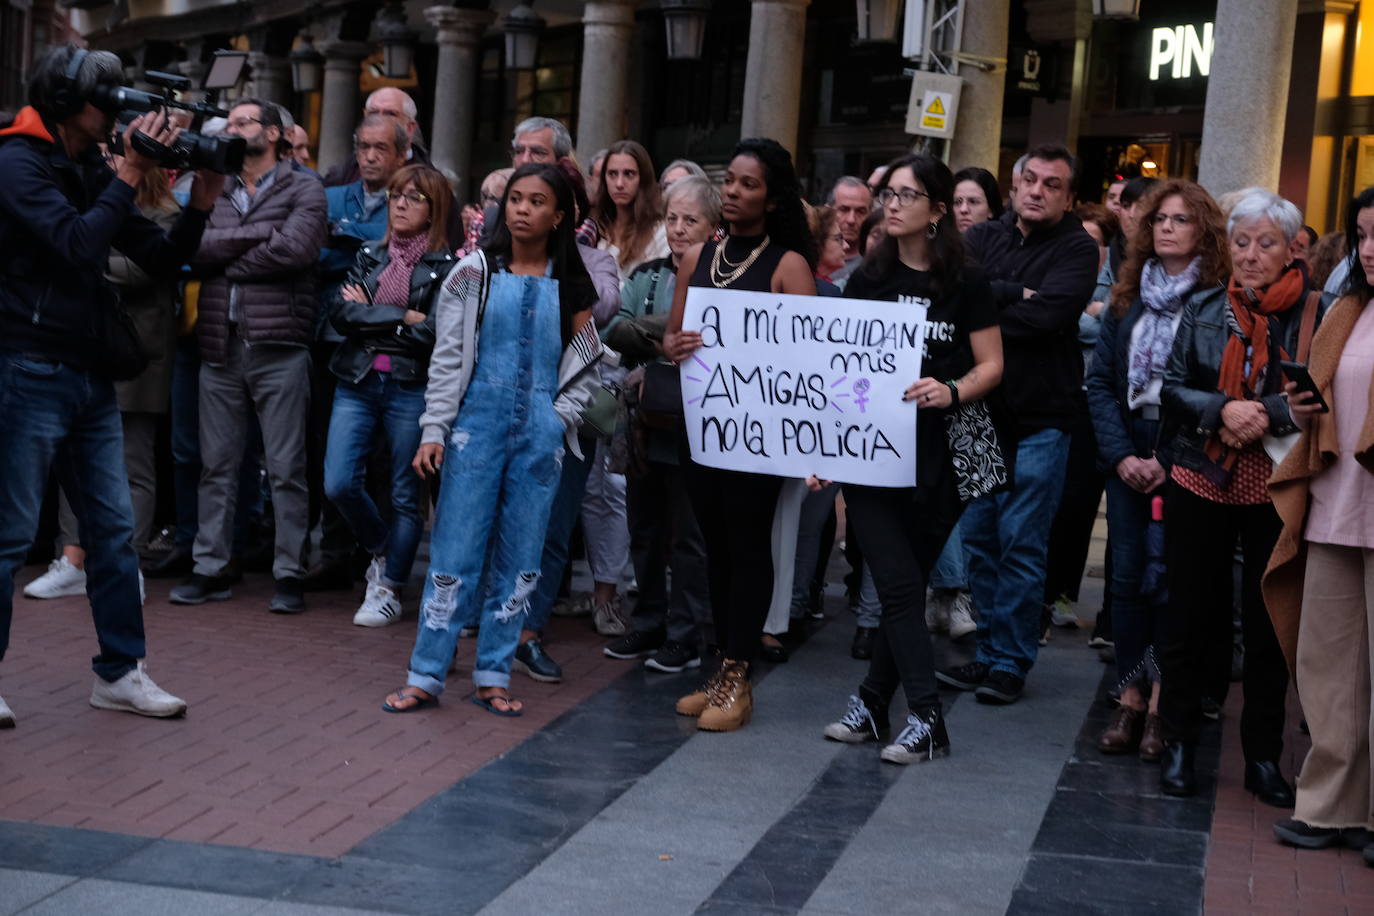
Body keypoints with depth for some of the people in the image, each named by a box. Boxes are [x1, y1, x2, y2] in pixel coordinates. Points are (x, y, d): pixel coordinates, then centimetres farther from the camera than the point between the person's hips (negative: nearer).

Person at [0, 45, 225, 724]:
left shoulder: (93, 173, 14)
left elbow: (161, 258, 14)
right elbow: (78, 244, -23)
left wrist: (199, 204, 0)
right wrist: (131, 175, -18)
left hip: (90, 375, 8)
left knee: (113, 527, 9)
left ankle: (119, 673, 18)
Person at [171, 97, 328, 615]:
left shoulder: (303, 189, 3)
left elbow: (296, 248, -15)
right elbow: (194, 247, -2)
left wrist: (228, 257, -5)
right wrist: (261, 232, -10)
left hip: (278, 345, -4)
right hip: (220, 345, 5)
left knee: (286, 468, 0)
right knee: (215, 466, 8)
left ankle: (289, 574, 7)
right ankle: (210, 570, 15)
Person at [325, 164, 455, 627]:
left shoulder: (446, 267, -2)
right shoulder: (370, 256, 12)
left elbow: (432, 333, -14)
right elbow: (341, 314, -1)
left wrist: (369, 314, -5)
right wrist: (402, 317, -10)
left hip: (412, 390, -4)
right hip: (356, 383, 4)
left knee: (406, 496, 3)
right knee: (338, 484, -4)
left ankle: (389, 589, 16)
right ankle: (381, 551, 23)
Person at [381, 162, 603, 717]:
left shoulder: (572, 286, 6)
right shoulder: (476, 272, 1)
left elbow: (587, 365, 11)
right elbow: (447, 356, -1)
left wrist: (561, 419, -3)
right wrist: (433, 431, -6)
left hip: (540, 436, 2)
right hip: (478, 423, -2)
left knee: (520, 557, 5)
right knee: (455, 551, -3)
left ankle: (493, 676, 15)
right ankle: (426, 676, 3)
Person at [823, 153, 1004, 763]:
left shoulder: (965, 284, 1)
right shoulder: (867, 279, 9)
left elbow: (991, 366, 2)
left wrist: (951, 392, -19)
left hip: (939, 455, -2)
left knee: (905, 586, 5)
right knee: (899, 586, -4)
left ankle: (875, 702, 15)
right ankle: (927, 719, -1)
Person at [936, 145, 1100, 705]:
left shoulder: (1077, 249, -3)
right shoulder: (984, 238, 9)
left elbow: (1046, 315, -19)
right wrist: (1012, 295, -16)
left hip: (1039, 421, -4)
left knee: (1021, 544, -2)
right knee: (978, 537, 9)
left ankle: (1011, 662, 8)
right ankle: (988, 652, 21)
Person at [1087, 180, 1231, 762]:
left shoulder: (1221, 303, -4)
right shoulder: (1128, 299, 11)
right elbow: (1101, 380, 8)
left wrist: (1167, 463, -12)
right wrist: (1121, 454, -5)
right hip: (1127, 456, 4)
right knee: (1128, 575, 4)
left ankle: (1162, 703, 5)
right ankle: (1130, 696, 11)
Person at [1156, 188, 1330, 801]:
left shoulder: (1316, 314, -2)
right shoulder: (1204, 314, 7)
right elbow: (1173, 389, 4)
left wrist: (1268, 414, -20)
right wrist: (1222, 410, -14)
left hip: (1275, 490, -2)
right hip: (1200, 481, 2)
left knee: (1269, 623, 5)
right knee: (1189, 615, 7)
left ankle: (1263, 757, 18)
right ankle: (1178, 744, 21)